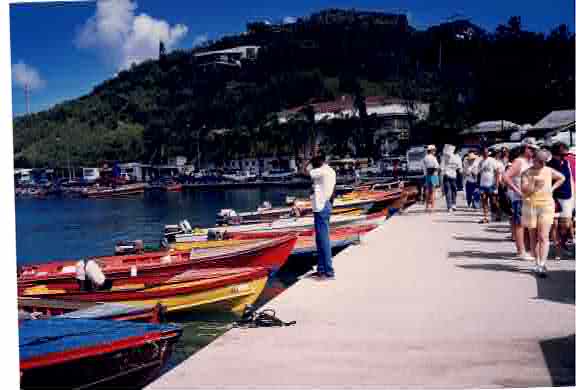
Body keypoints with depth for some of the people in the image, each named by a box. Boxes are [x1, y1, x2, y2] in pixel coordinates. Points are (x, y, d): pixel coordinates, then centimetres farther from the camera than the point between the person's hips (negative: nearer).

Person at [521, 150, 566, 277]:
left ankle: (542, 265, -15)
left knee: (544, 237, -11)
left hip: (546, 206, 0)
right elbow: (524, 190, -12)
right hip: (530, 206, 0)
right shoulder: (527, 173, -3)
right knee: (533, 237, 9)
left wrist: (553, 188, 9)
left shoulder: (549, 171, 4)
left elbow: (562, 178, 22)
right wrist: (533, 181, -25)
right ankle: (537, 263, 21)